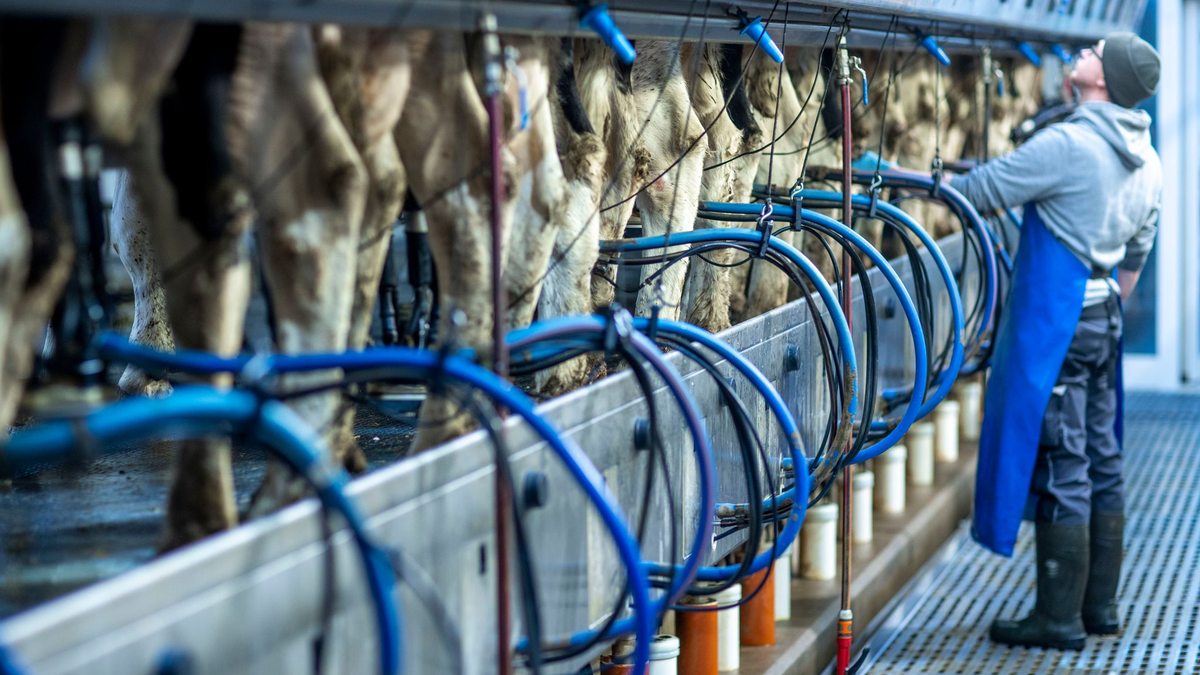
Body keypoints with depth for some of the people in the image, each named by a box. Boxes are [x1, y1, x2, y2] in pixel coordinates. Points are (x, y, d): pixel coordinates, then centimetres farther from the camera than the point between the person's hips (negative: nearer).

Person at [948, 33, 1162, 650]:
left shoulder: (1066, 145, -18)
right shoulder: (1147, 163, 9)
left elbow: (978, 191, -13)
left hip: (1054, 321, -9)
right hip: (1103, 319, 9)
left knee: (1058, 468, -4)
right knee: (1100, 463, 13)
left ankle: (1058, 618, 0)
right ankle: (1099, 606, 20)